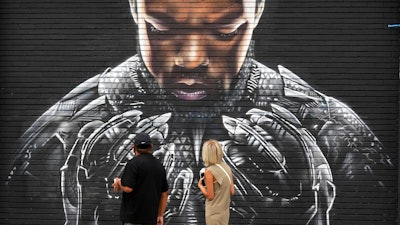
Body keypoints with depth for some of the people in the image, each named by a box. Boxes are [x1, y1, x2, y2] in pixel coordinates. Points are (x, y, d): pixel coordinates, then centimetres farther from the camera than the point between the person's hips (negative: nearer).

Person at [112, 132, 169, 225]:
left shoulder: (133, 163, -9)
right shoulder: (159, 165, 12)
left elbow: (128, 188, -18)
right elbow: (164, 194, 13)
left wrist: (118, 183, 3)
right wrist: (160, 215, 19)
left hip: (133, 217, -6)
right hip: (151, 217, 7)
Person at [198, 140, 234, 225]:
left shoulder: (209, 171, -19)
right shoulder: (226, 167, 0)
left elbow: (210, 196, -15)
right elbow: (232, 191, 3)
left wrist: (200, 185, -1)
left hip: (214, 213, -6)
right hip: (225, 211, 6)